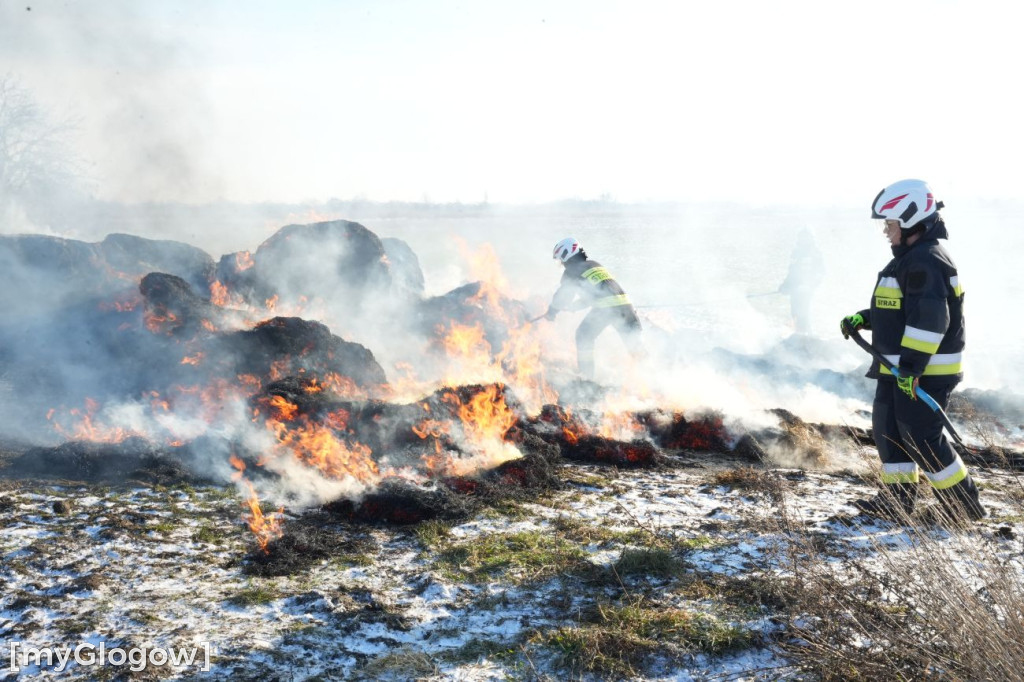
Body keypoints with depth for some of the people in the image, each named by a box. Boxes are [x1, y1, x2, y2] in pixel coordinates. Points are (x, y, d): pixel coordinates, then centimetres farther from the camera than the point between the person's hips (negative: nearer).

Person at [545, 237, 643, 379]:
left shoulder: (571, 272, 10)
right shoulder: (595, 264, 30)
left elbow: (562, 296, 19)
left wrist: (551, 312, 37)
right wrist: (572, 306, 48)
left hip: (604, 307, -6)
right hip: (624, 303, 6)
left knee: (584, 336, 12)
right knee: (631, 338, 18)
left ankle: (586, 376, 11)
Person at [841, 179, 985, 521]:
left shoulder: (926, 261, -19)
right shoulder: (911, 259, 16)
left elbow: (929, 318, -27)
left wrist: (911, 366, -28)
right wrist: (863, 318, 13)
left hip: (923, 371, -11)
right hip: (901, 367, 11)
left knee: (922, 436, -5)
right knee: (888, 427, 14)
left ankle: (964, 504, 7)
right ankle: (898, 496, 23)